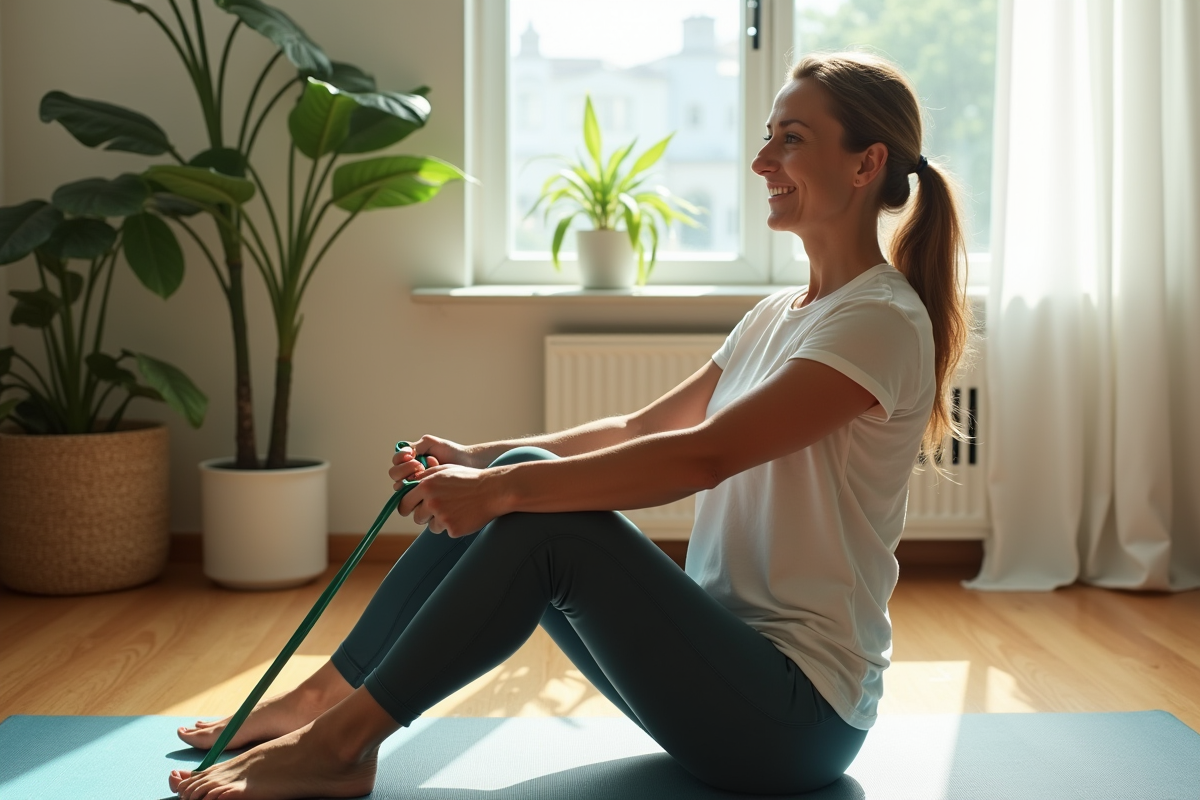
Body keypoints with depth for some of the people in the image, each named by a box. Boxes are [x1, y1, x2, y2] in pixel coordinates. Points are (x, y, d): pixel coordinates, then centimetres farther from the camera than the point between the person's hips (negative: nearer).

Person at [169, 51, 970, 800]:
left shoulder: (881, 322, -15)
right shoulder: (778, 315, 13)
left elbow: (703, 456, -27)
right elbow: (641, 429, 12)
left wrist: (508, 488, -29)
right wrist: (484, 459, 0)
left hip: (799, 710, -8)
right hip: (732, 654, 8)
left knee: (543, 522, -23)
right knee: (523, 487, -8)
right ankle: (326, 698, -2)